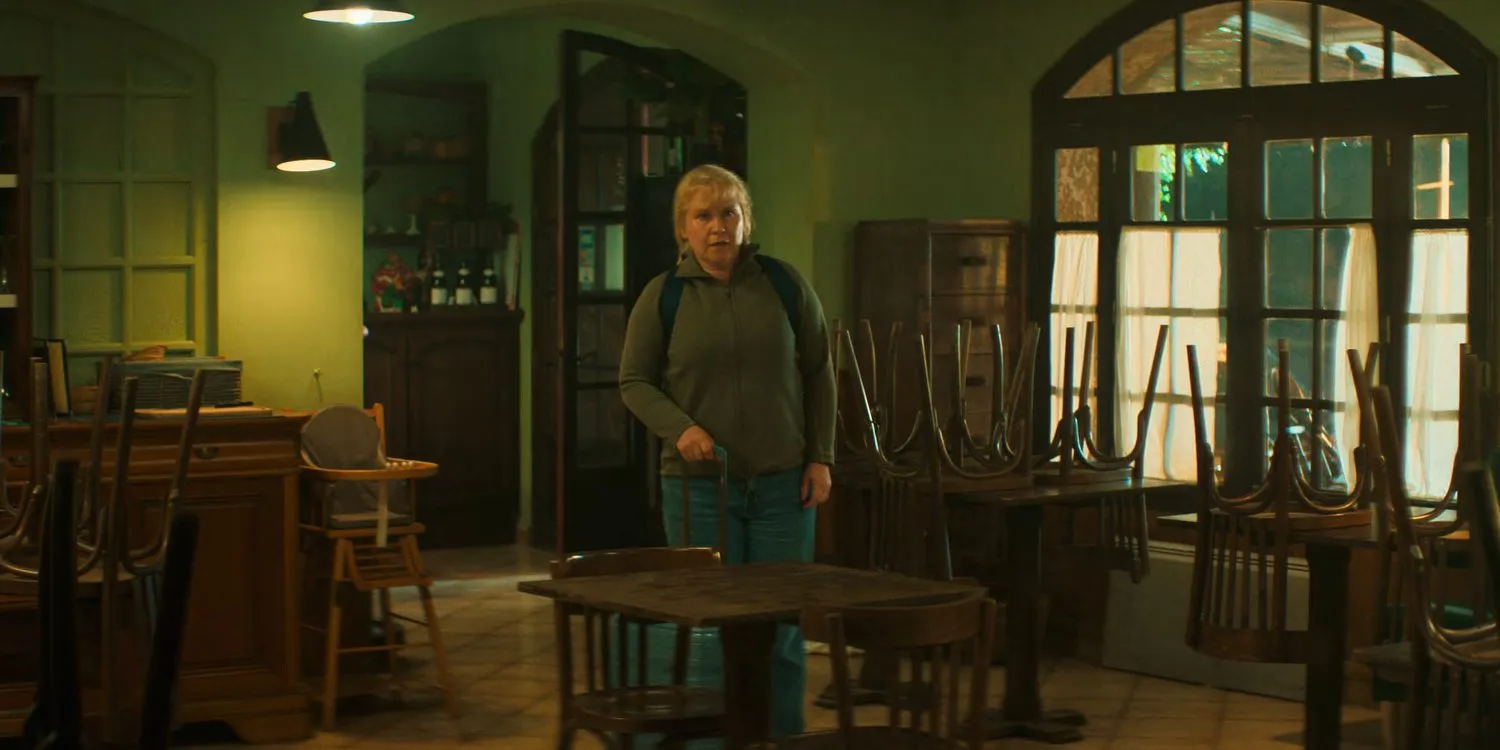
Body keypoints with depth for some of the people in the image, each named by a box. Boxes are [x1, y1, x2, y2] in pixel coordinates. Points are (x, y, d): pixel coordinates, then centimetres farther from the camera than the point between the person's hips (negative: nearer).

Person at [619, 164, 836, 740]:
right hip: (700, 483, -1)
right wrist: (680, 428, -13)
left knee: (784, 623, 3)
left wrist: (821, 457, 2)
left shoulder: (784, 284, 3)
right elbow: (635, 382, 5)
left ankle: (784, 738, 13)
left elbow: (818, 372, 8)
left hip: (783, 482, 1)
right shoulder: (662, 297, 1)